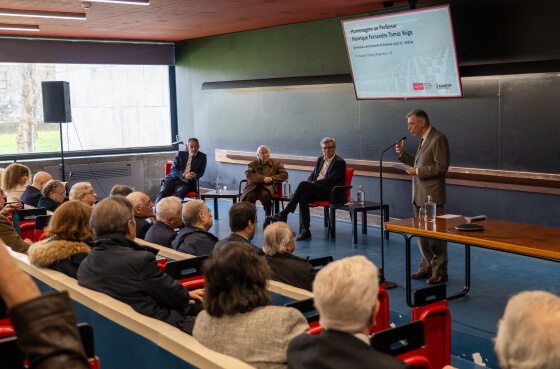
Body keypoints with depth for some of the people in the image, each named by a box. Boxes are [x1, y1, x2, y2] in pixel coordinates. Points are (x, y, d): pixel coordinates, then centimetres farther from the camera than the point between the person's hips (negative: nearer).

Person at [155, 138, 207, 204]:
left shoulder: (202, 157, 11)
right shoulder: (180, 154, 11)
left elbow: (201, 173, 12)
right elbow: (173, 169, 3)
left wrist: (195, 175, -14)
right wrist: (184, 174, -17)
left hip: (185, 182, -1)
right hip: (173, 179, 1)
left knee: (180, 192, -35)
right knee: (163, 192, -27)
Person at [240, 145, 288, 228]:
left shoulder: (275, 163, 16)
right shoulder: (253, 164, 16)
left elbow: (284, 175, 7)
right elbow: (248, 175, -2)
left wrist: (272, 178, -10)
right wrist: (263, 179, -16)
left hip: (267, 187, -1)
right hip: (254, 186, 1)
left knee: (265, 195, -36)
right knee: (250, 196, -32)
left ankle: (267, 220, -22)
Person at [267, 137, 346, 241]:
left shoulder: (340, 162, -1)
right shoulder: (320, 159, 23)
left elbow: (331, 179, -12)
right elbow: (313, 175, 25)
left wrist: (312, 183, -15)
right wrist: (309, 182, 0)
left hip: (330, 193, -6)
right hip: (316, 190, 6)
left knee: (303, 184, -27)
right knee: (303, 196, -29)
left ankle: (284, 214, -24)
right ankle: (305, 230, -28)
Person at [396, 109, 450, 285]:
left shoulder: (438, 139, -13)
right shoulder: (423, 139, 17)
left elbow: (441, 167, -19)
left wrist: (418, 171, -17)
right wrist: (403, 154, 11)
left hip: (431, 196, -10)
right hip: (419, 196, 10)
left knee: (435, 235, -3)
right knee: (421, 235, 15)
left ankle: (440, 272, 7)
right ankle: (427, 268, 26)